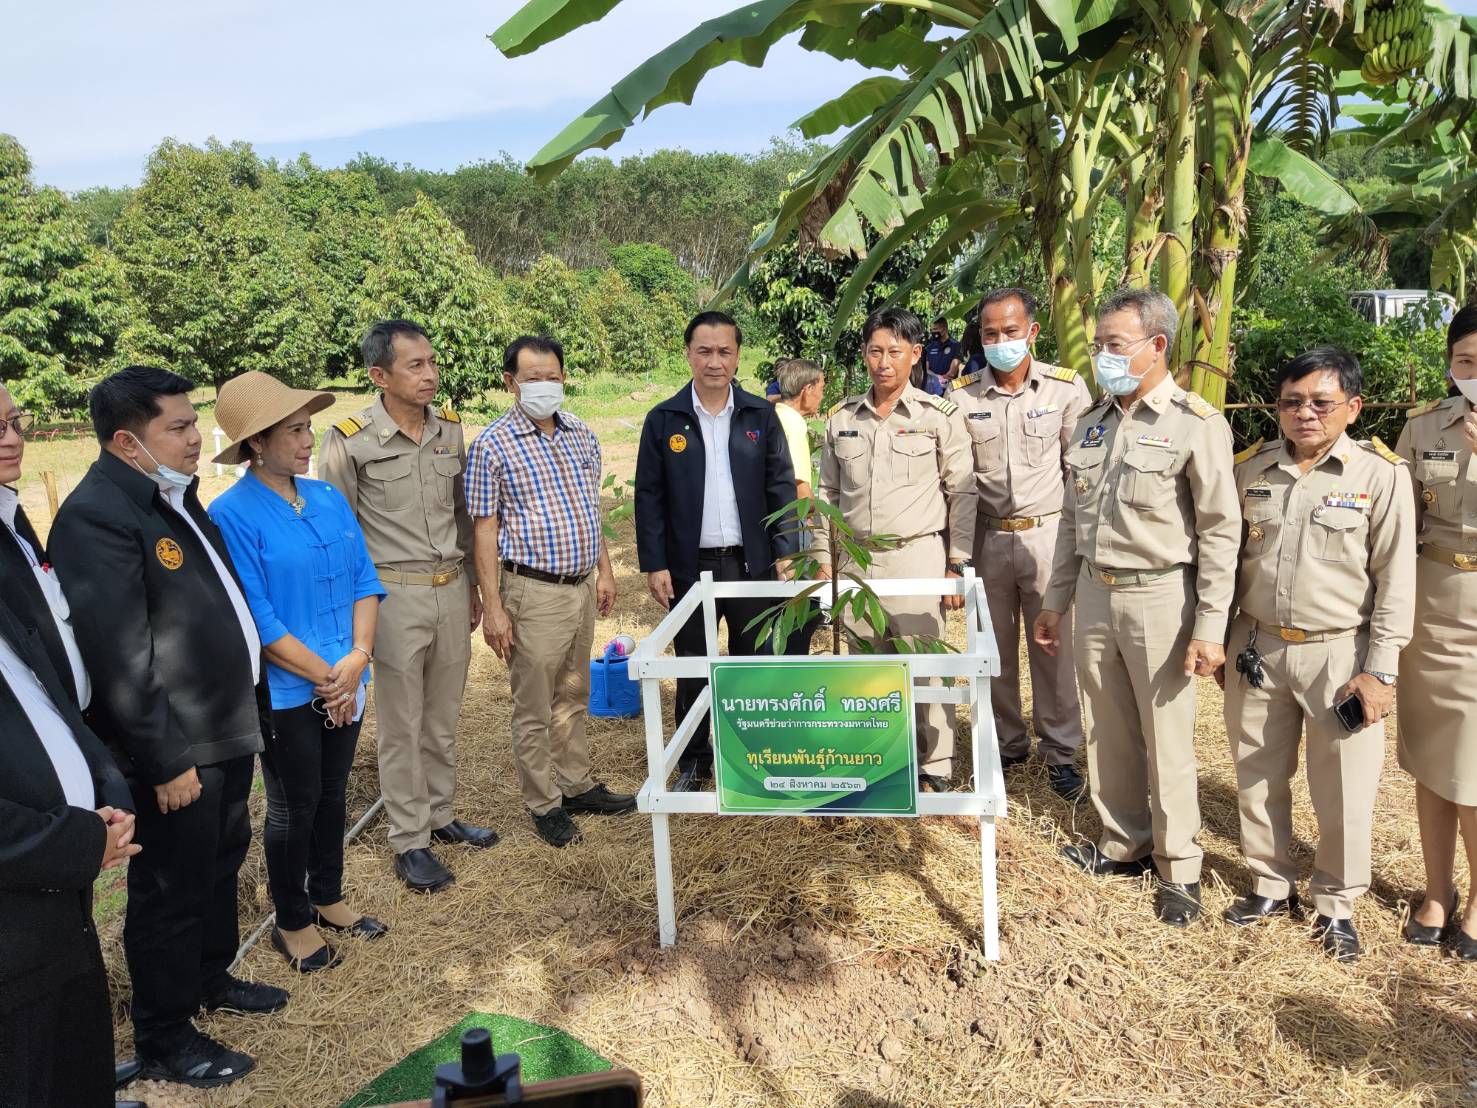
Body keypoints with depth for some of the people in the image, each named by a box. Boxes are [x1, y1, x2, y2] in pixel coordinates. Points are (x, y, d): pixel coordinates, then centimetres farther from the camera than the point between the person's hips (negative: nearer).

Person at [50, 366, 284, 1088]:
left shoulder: (174, 495, 9)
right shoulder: (97, 517, -22)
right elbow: (120, 660, -24)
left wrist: (251, 710, 17)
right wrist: (166, 762, -20)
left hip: (228, 730, 9)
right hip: (176, 751, -9)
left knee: (222, 864, 24)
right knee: (172, 892, 8)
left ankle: (211, 978, 46)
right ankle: (163, 1039, 27)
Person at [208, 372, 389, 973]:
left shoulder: (328, 497, 3)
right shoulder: (232, 514, -16)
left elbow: (365, 579, 3)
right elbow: (257, 619, -18)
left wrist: (357, 658, -10)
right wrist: (326, 676, -15)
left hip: (344, 682, 6)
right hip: (285, 691, -5)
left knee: (333, 793, 19)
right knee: (294, 806, 10)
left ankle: (328, 897, 39)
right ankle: (292, 922, 30)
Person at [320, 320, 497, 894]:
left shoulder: (450, 428, 4)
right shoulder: (349, 441, -12)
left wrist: (471, 584, 17)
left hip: (451, 589, 5)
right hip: (395, 594, -5)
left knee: (443, 717, 17)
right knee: (402, 724, 6)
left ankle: (440, 815, 33)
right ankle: (409, 840, 20)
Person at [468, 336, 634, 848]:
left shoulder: (581, 435, 7)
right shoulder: (493, 445, -11)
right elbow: (485, 531, -11)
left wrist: (604, 570, 14)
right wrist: (494, 608, -13)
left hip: (582, 587, 6)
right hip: (534, 592, -6)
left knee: (573, 697, 19)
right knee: (535, 709, 6)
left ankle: (576, 784, 34)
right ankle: (544, 804, 21)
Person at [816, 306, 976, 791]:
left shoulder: (940, 416, -3)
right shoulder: (841, 418, 6)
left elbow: (962, 493, -1)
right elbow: (828, 493, 12)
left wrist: (957, 564, -4)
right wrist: (824, 558, 8)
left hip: (918, 557, -3)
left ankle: (934, 768, 16)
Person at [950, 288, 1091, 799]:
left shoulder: (1067, 387, -5)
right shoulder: (962, 394, -2)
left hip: (1046, 533, -1)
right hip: (987, 537, 2)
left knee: (1053, 647, 6)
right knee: (995, 649, 12)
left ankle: (1060, 751, 21)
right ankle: (1007, 744, 29)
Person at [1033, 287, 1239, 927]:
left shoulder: (1196, 424, -9)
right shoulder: (1092, 422, 10)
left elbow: (1220, 531, -10)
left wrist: (1210, 628, -13)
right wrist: (1055, 600, 15)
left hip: (1158, 595, -6)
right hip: (1094, 592, 6)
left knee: (1167, 741, 3)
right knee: (1109, 733, 15)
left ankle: (1179, 869, 20)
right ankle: (1123, 845, 32)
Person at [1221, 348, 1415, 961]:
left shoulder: (1380, 475, -7)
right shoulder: (1250, 469, 3)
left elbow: (1395, 581, -7)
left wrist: (1379, 670, -10)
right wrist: (1218, 642, 10)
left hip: (1339, 655, -3)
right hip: (1257, 650, 4)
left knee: (1343, 790, 7)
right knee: (1257, 778, 14)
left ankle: (1336, 903, 28)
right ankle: (1271, 885, 33)